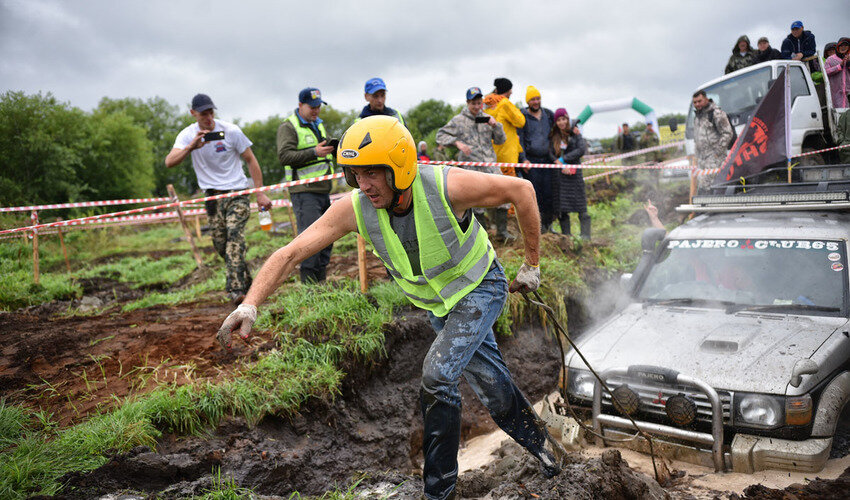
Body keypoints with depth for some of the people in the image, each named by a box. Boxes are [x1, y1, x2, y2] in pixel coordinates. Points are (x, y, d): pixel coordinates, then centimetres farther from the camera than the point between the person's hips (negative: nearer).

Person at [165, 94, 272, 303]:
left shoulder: (231, 131, -6)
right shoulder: (188, 135, -1)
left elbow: (251, 160, 1)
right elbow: (169, 162, -15)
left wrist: (260, 193, -5)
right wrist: (191, 147, -33)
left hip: (237, 192, -3)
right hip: (213, 196, 3)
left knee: (235, 237, -20)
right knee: (221, 245, 4)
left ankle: (236, 290, -25)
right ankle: (246, 283, 22)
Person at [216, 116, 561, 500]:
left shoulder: (447, 187, -34)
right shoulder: (355, 208, -24)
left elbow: (520, 190, -20)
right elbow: (290, 253, -25)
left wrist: (532, 265, -12)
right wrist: (250, 304, -39)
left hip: (479, 288, -4)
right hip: (435, 304, 4)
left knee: (437, 375, -18)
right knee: (489, 384, 16)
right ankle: (536, 442, 45)